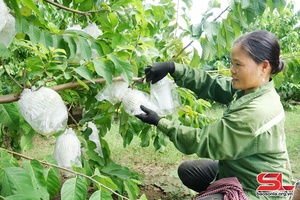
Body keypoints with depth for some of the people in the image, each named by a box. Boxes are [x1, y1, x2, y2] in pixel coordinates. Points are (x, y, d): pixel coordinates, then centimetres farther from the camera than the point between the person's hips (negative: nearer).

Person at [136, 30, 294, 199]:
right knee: (187, 170, 14)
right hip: (240, 170, 8)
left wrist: (160, 122, -18)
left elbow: (204, 141, -25)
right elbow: (209, 85, -5)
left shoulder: (255, 114, -34)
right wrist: (172, 68, -17)